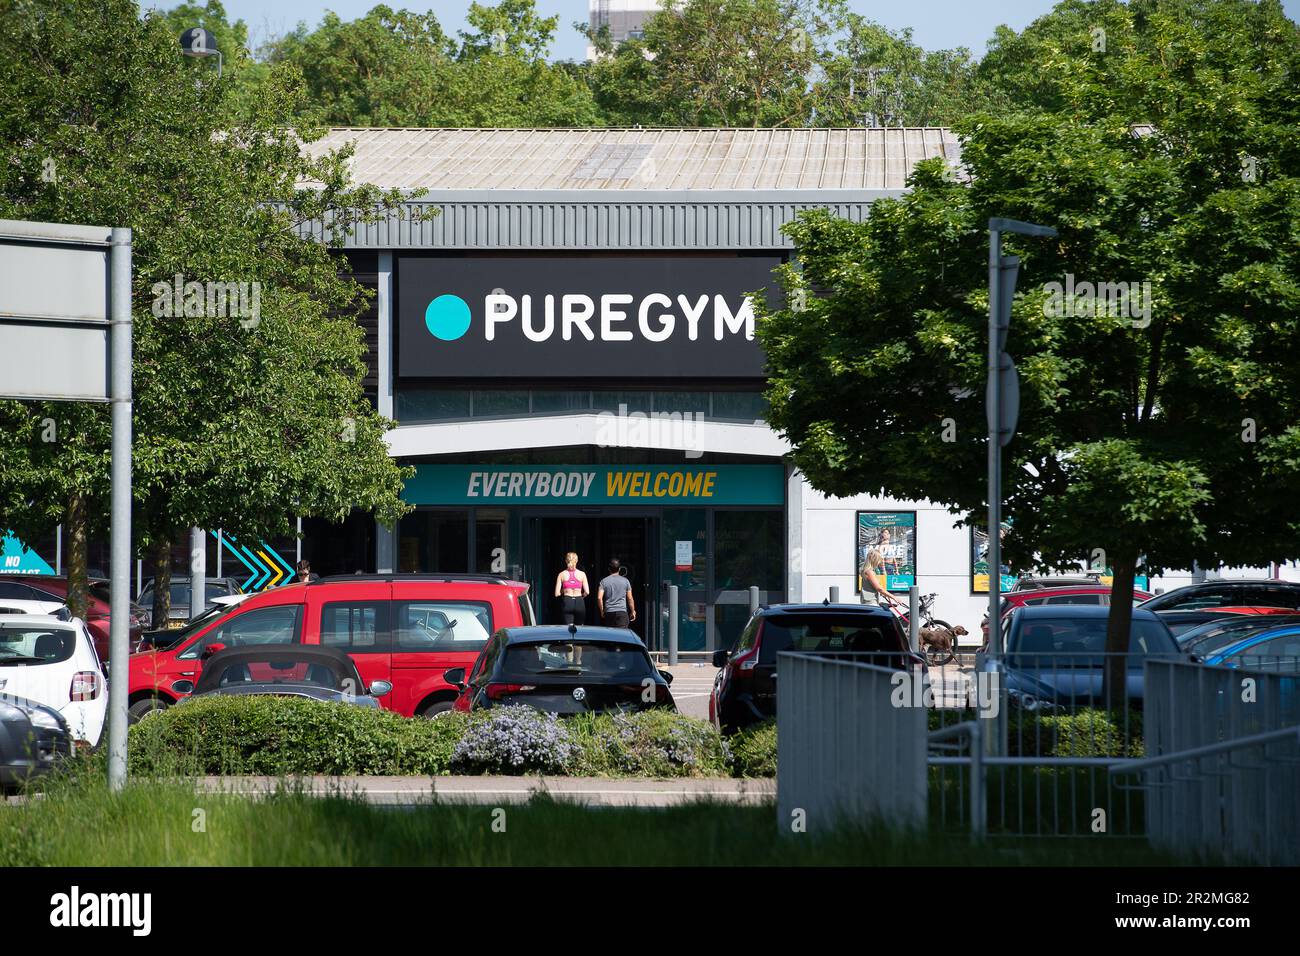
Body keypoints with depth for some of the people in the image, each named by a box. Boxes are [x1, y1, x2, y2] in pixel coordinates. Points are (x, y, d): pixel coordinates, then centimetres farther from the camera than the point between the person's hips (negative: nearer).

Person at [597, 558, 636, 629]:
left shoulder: (604, 581, 3)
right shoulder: (625, 581, 4)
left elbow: (599, 598, -3)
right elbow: (630, 598, 6)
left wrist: (602, 611, 9)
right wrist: (633, 611, 18)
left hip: (608, 612, 1)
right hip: (622, 612, -1)